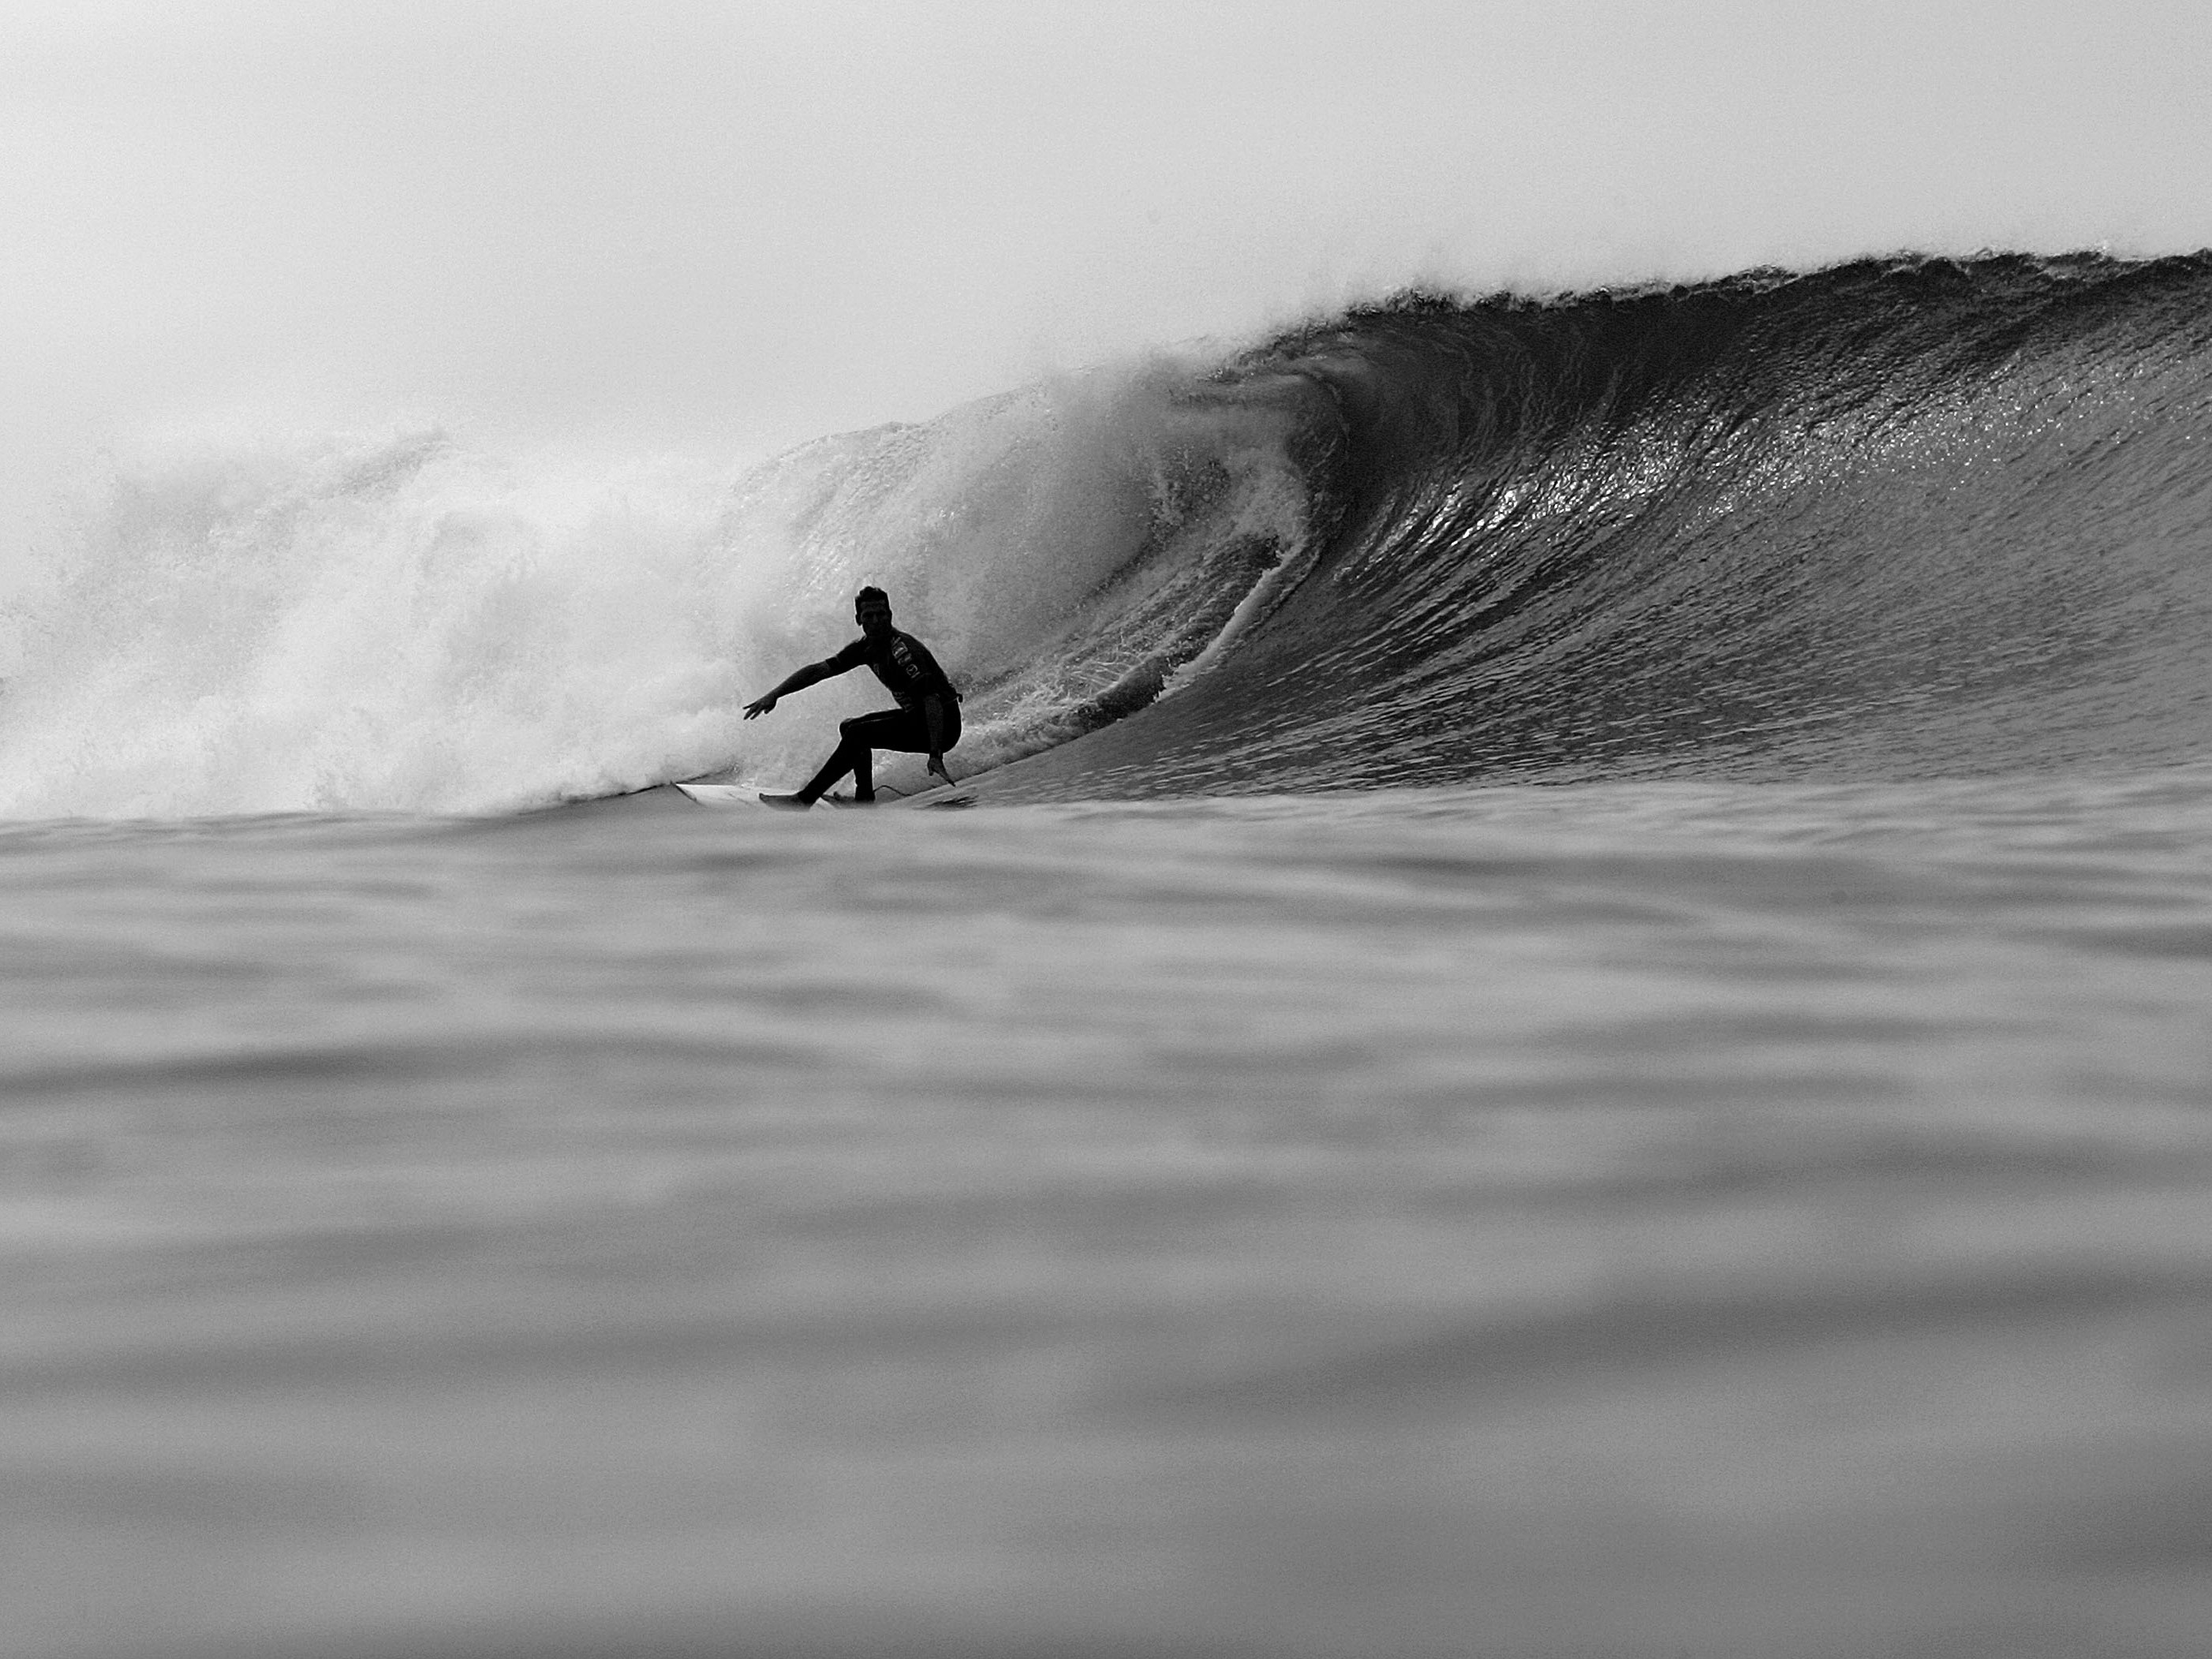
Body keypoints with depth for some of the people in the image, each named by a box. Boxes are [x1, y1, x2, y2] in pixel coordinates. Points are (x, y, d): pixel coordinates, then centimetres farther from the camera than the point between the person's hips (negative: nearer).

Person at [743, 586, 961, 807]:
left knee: (859, 734, -18)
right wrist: (775, 695, -4)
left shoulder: (902, 651, -24)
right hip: (916, 717, 9)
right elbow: (819, 670, 7)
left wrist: (935, 755, -40)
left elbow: (932, 700, -32)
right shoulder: (866, 647, 3)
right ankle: (865, 802, 9)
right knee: (850, 728, 15)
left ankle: (805, 800, -13)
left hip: (943, 724, -9)